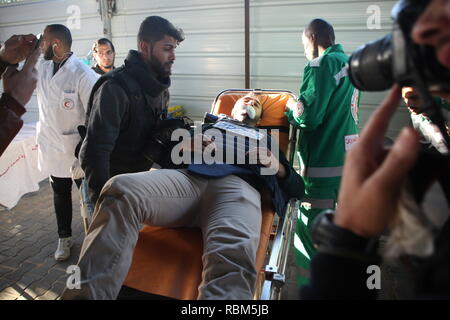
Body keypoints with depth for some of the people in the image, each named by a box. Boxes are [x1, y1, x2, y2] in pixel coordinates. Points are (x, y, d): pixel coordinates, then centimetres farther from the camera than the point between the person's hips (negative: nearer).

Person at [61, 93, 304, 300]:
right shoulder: (208, 126, 40)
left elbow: (298, 189, 28)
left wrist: (277, 166, 9)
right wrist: (182, 148, 7)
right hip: (188, 177, 2)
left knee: (232, 256, -39)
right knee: (121, 189, -32)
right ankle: (85, 293, -35)